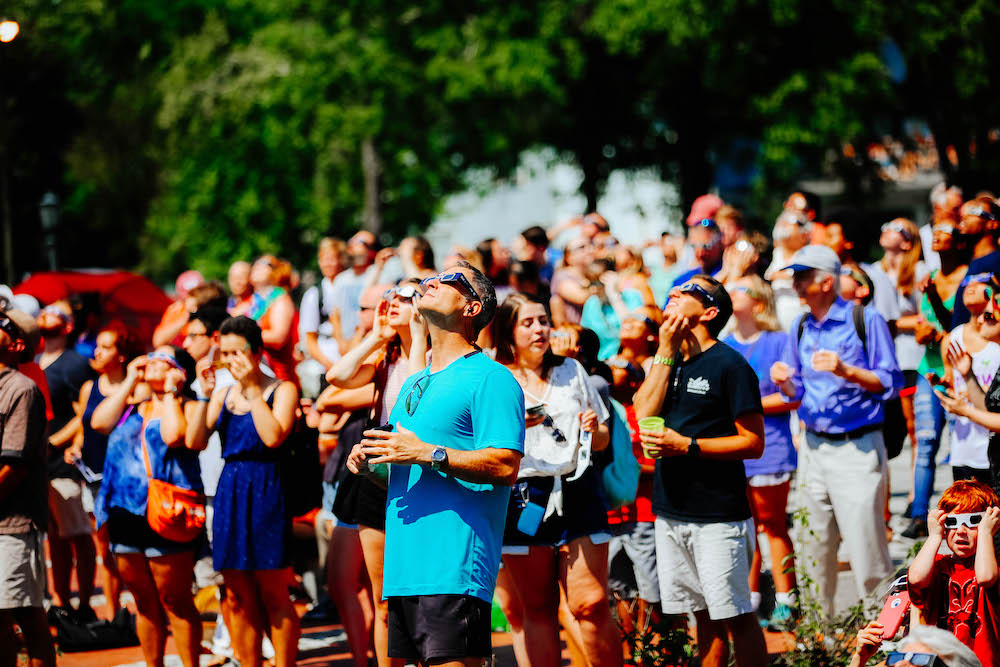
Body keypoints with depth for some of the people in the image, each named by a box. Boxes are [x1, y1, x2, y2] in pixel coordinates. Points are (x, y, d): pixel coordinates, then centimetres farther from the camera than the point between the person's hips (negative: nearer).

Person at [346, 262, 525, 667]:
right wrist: (368, 463, 9)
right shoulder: (413, 385, 25)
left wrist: (428, 454, -18)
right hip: (404, 567, 9)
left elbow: (505, 466, -14)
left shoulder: (490, 378, -3)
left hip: (454, 567, -9)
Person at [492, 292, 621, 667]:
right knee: (537, 609, -1)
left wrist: (595, 429, 0)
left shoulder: (571, 371, 16)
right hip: (524, 497, -2)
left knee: (591, 605, -7)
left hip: (576, 493, 2)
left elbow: (601, 441, 22)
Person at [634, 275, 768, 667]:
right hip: (671, 512, 7)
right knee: (704, 617, 11)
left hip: (718, 515, -7)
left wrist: (686, 446, -18)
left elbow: (753, 443, -10)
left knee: (735, 617, -5)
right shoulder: (672, 361, 14)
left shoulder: (729, 366, -8)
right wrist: (666, 351, -2)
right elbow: (643, 414, 0)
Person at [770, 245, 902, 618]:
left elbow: (890, 383, -9)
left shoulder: (865, 321, -6)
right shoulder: (801, 329, 12)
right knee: (814, 549, 10)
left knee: (866, 546, -9)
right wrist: (785, 383, -4)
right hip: (814, 447, 6)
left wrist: (846, 371, -22)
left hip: (858, 448, -6)